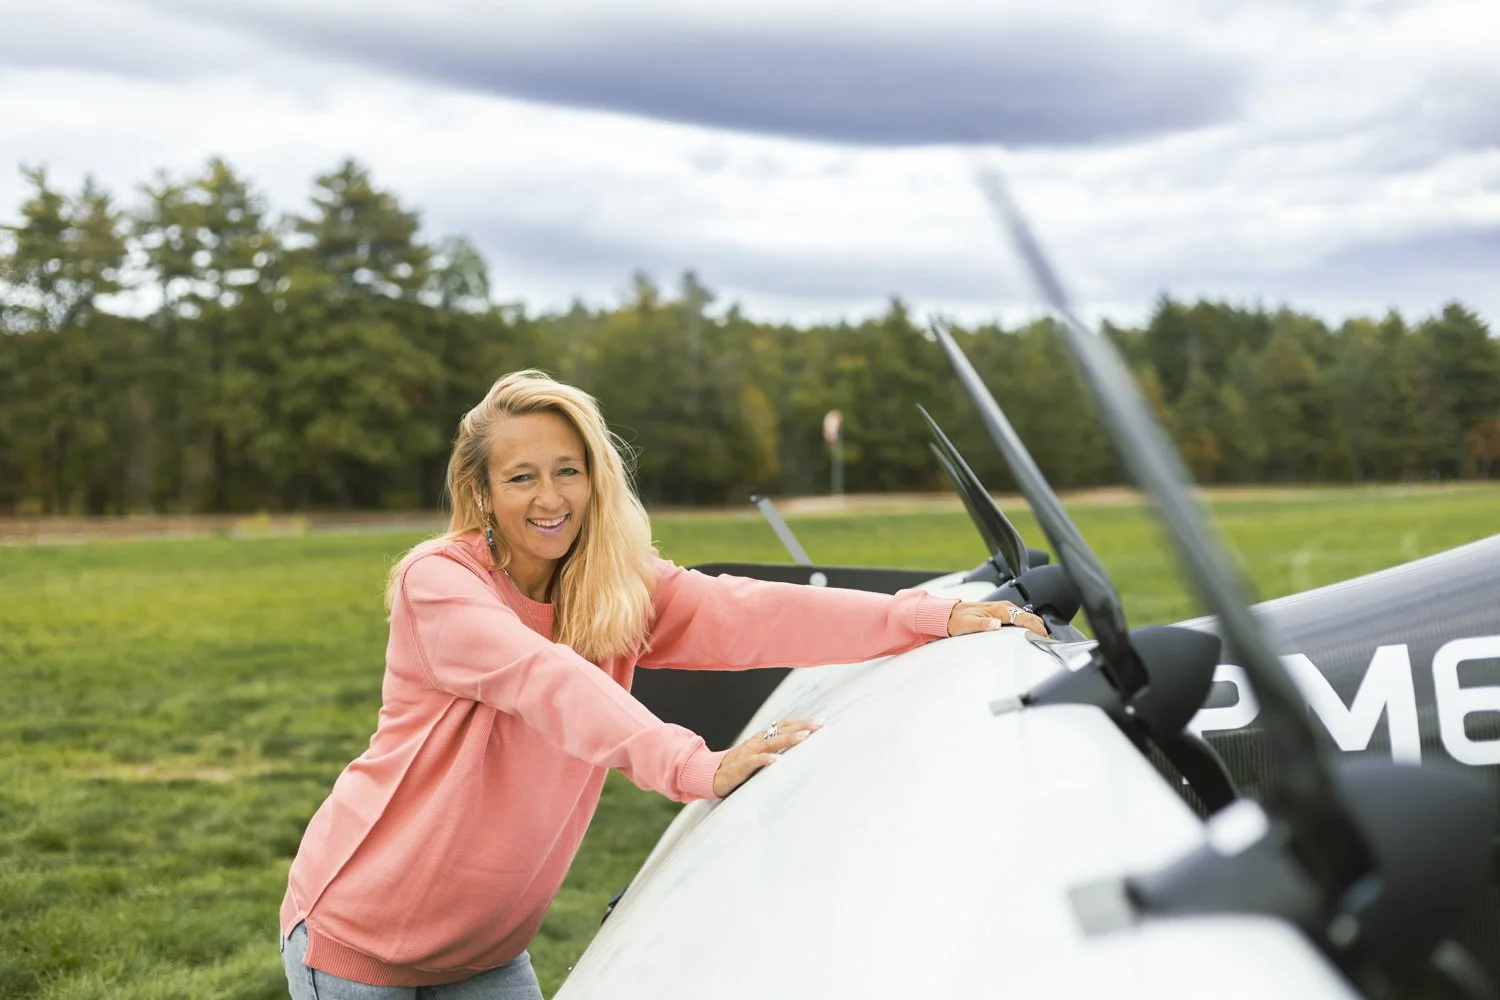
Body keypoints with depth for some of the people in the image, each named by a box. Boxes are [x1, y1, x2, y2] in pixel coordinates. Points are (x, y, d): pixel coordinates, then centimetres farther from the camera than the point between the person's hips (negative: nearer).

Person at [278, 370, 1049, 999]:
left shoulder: (621, 588, -3)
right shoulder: (437, 582, -19)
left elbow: (748, 614, -16)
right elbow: (546, 681, -35)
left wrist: (932, 617, -28)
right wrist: (694, 768, -49)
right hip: (360, 937, -4)